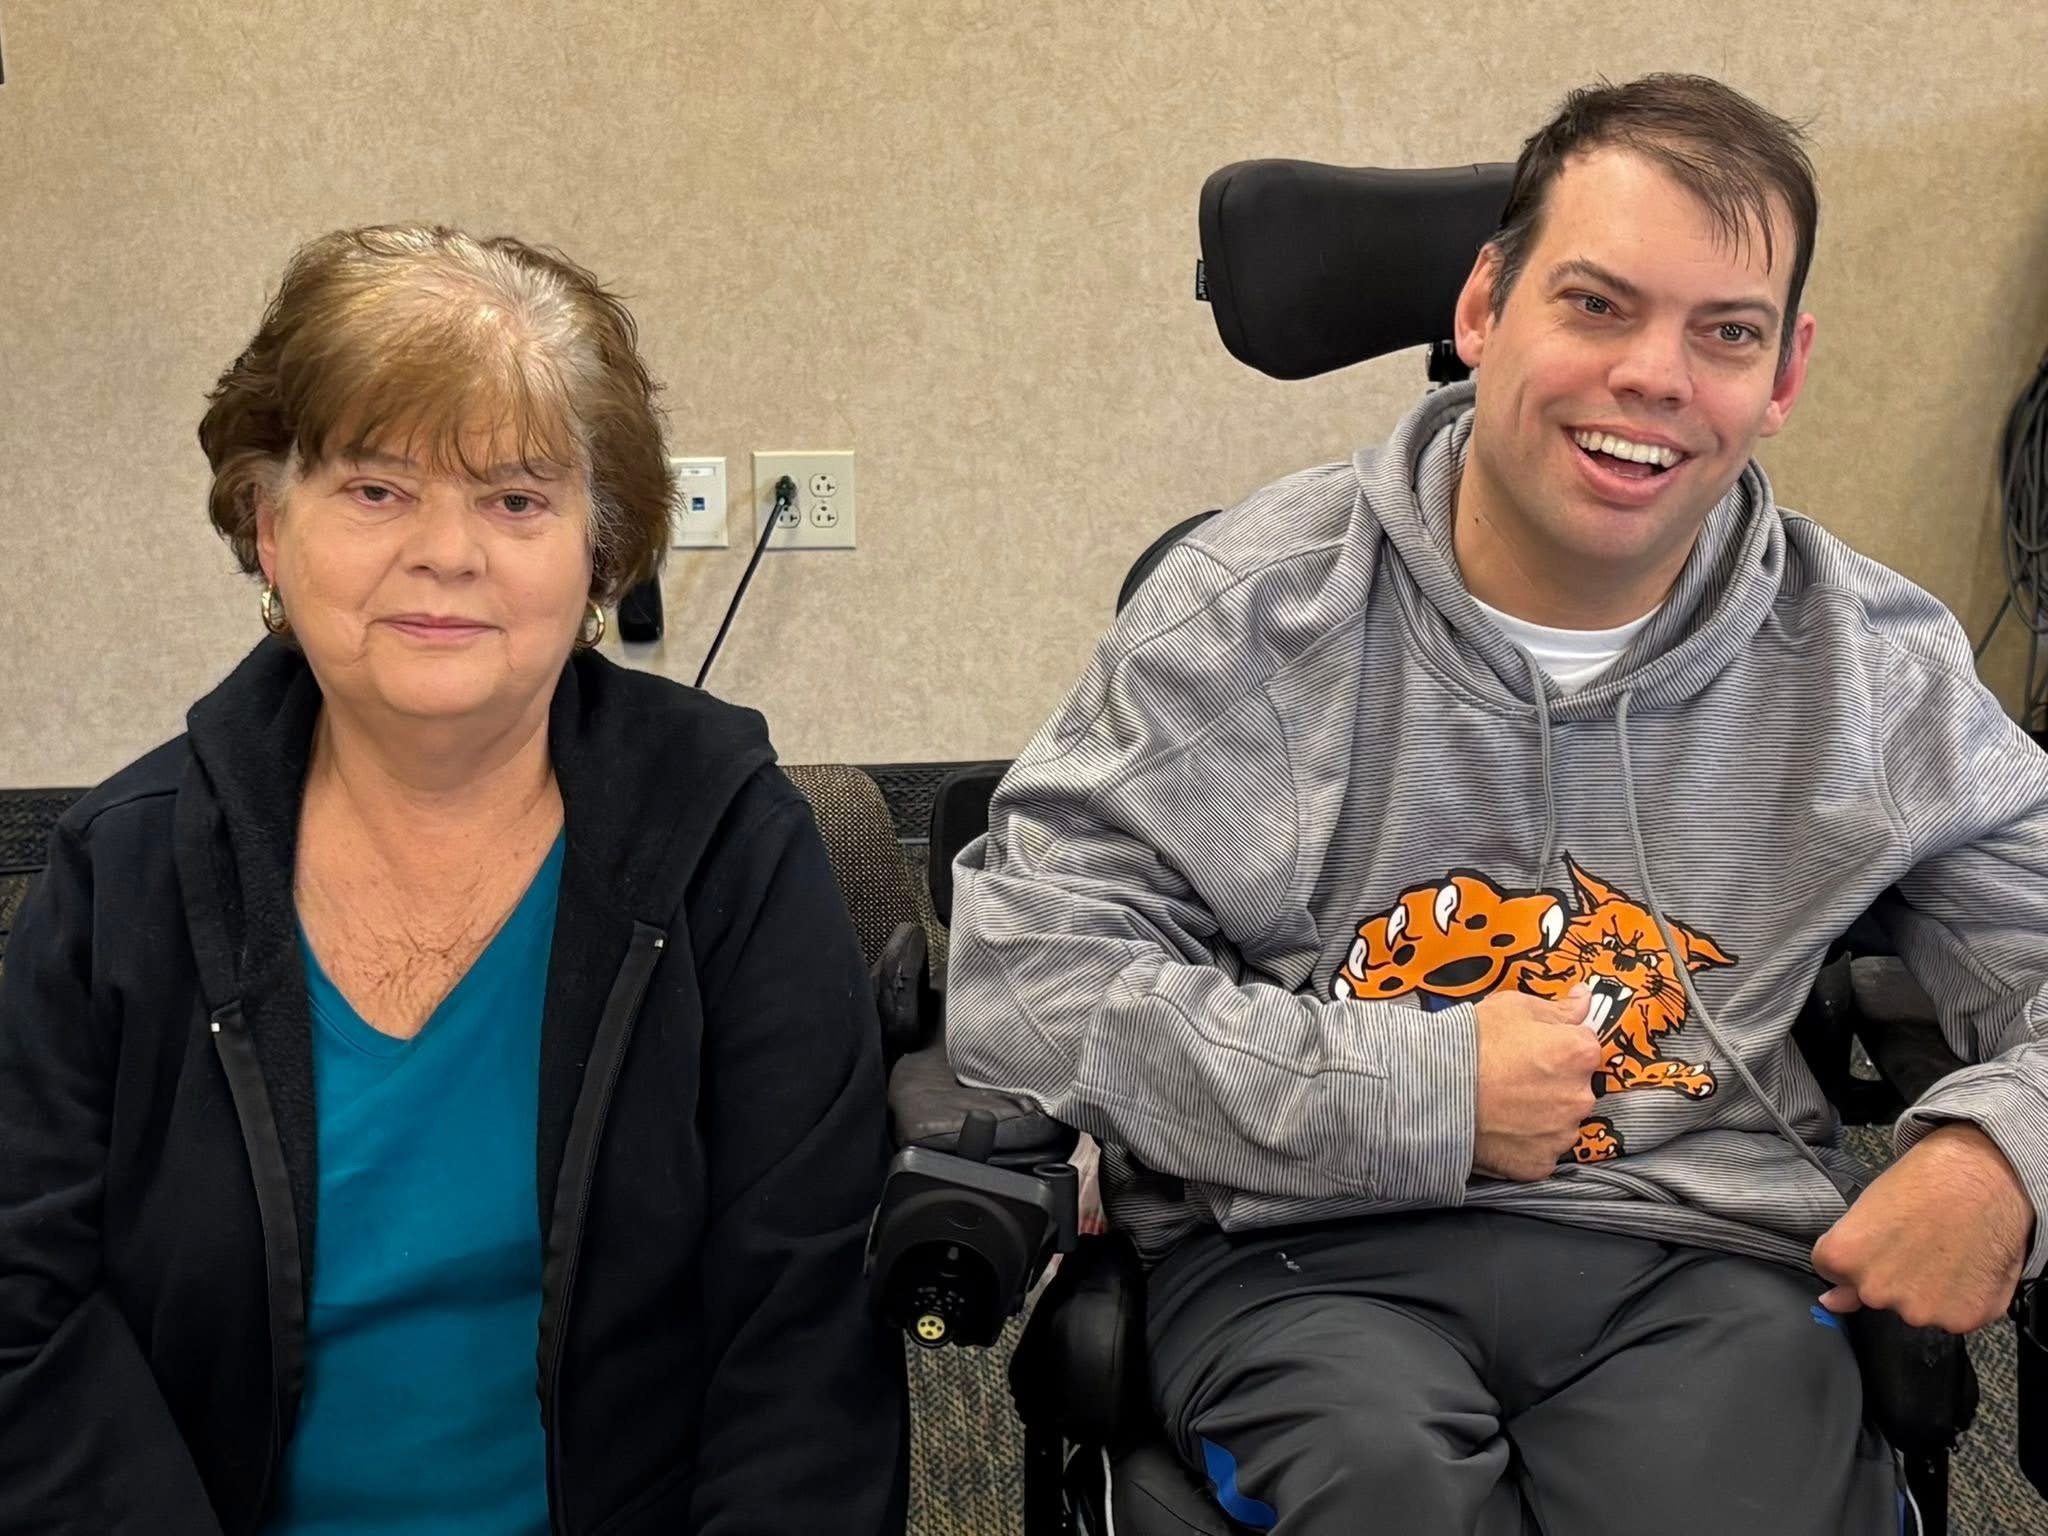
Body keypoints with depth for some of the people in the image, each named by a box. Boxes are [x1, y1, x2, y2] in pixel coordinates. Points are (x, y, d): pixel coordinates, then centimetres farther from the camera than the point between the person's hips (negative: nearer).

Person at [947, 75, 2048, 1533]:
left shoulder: (1878, 665, 6)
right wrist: (1418, 1094, -11)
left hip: (1701, 1249, 3)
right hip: (1298, 1246, -2)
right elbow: (1019, 974, -6)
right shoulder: (1250, 607, -2)